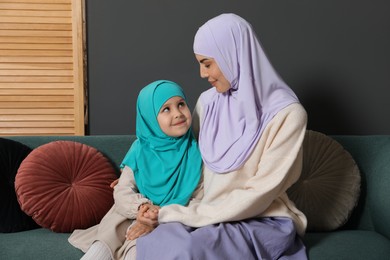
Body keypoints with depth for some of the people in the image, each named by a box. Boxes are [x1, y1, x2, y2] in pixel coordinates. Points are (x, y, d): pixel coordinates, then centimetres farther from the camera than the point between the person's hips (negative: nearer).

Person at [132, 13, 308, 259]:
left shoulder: (286, 113, -13)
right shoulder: (208, 101, 6)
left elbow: (261, 193, -15)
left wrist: (187, 215, -17)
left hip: (262, 222, -5)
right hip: (209, 215, 5)